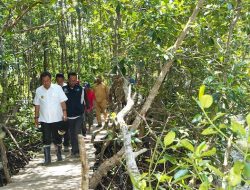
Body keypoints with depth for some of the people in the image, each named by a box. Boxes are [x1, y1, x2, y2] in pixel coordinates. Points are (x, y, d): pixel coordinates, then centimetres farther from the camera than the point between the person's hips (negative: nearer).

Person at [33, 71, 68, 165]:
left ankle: (59, 155, 30)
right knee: (46, 139, 1)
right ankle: (47, 158, 8)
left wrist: (64, 111, -12)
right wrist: (36, 117, 5)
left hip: (57, 118, -1)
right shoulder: (39, 90, 1)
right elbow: (37, 105, 6)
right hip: (44, 119, 1)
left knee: (57, 138, 10)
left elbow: (62, 101, -3)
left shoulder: (57, 88, -5)